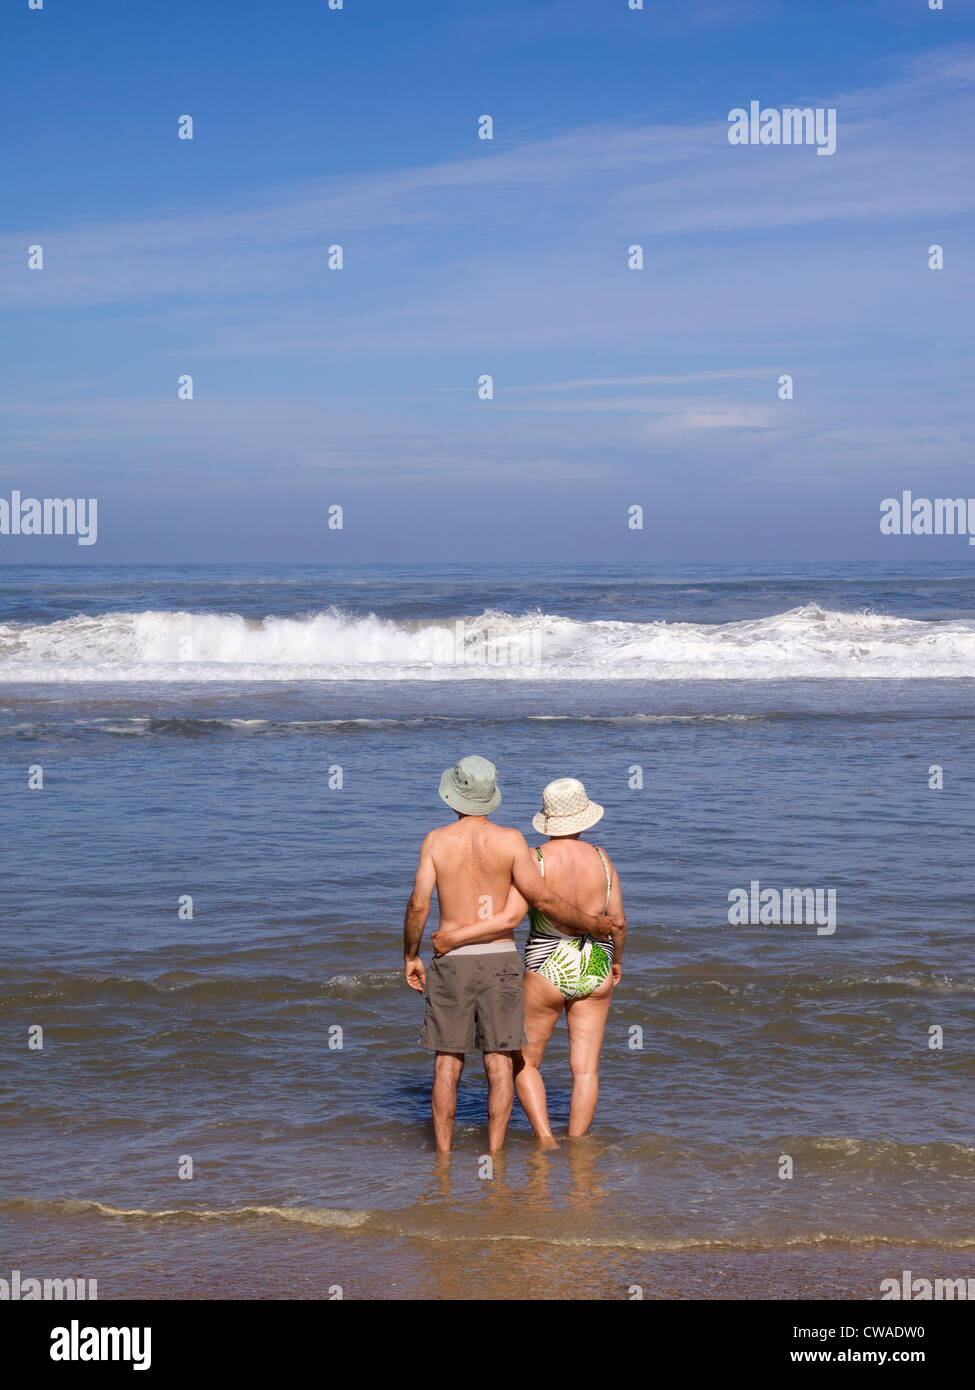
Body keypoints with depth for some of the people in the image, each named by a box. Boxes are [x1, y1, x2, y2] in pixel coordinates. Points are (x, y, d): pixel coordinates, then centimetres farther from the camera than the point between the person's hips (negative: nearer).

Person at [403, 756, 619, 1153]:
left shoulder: (436, 841, -4)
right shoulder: (510, 840, -5)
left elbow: (418, 904, -7)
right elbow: (542, 898, -7)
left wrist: (410, 956, 7)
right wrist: (589, 922, 6)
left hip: (451, 960, 1)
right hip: (499, 958, 0)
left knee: (447, 1063, 7)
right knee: (500, 1062, 4)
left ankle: (443, 1154, 8)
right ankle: (495, 1153, 2)